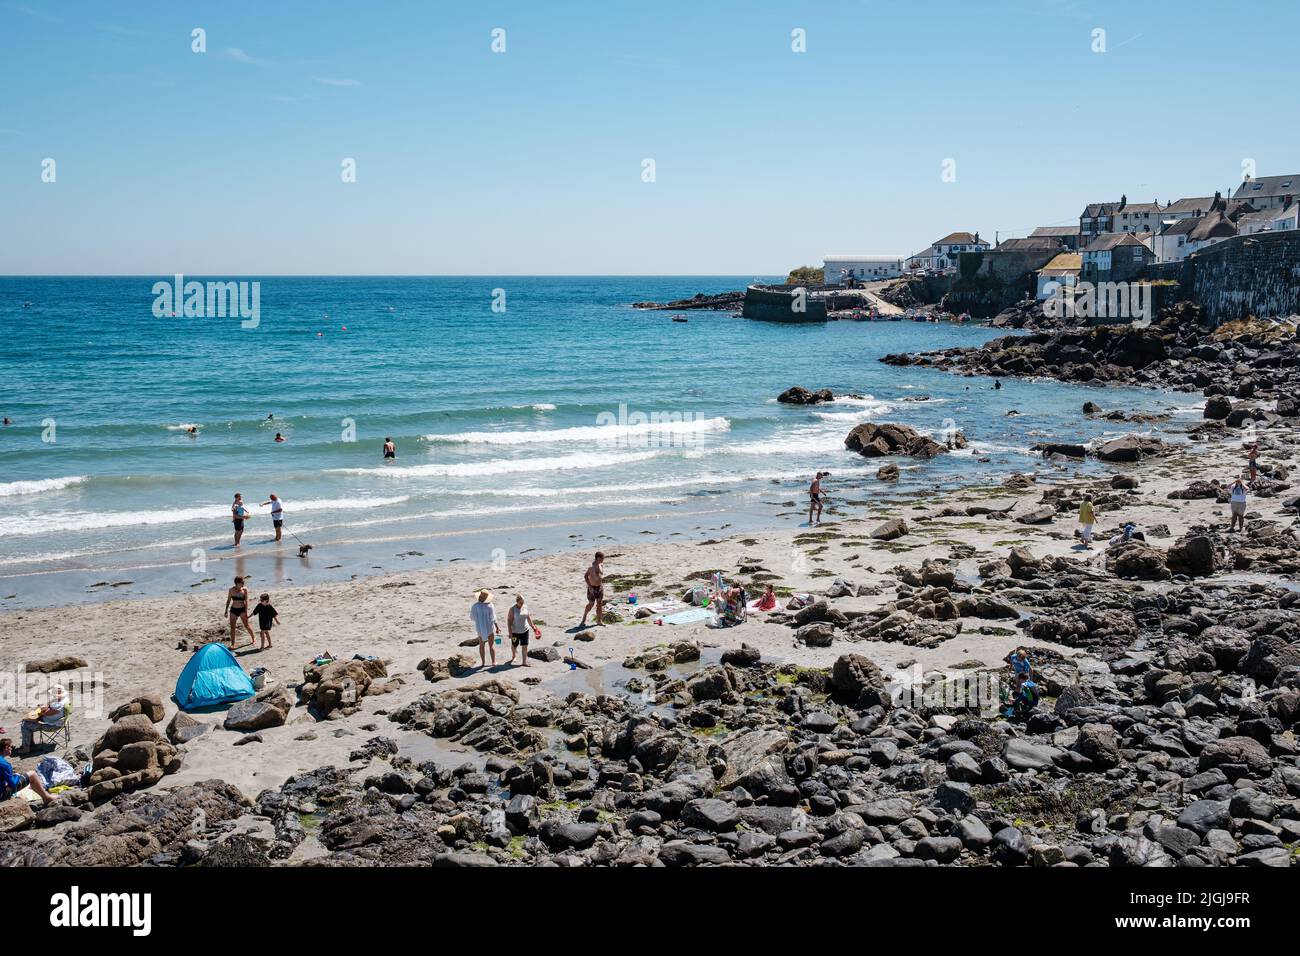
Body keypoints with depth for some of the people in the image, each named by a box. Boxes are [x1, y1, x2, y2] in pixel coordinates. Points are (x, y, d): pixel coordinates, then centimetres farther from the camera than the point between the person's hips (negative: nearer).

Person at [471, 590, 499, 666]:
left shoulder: (474, 606, -13)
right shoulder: (489, 605, -16)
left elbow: (472, 618, -4)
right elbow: (493, 618, -16)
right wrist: (497, 627, -8)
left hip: (480, 628, 1)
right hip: (489, 627, -1)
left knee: (481, 644, 18)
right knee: (491, 645, 13)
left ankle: (483, 662, 19)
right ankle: (494, 662, 11)